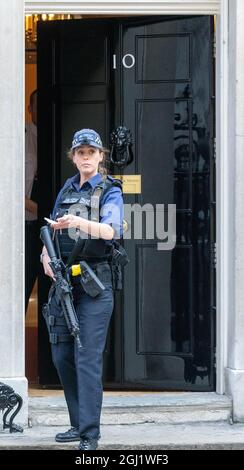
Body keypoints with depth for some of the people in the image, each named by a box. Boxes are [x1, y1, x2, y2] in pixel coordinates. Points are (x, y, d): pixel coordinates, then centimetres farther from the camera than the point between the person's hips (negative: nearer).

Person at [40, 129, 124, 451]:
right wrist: (46, 255, 2)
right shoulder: (67, 189, 15)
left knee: (88, 357, -12)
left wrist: (79, 222, -39)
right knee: (62, 355, 9)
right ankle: (78, 424, 20)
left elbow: (112, 231, -22)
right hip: (63, 279, 7)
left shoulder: (109, 191, -4)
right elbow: (52, 229, 23)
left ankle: (90, 435, -14)